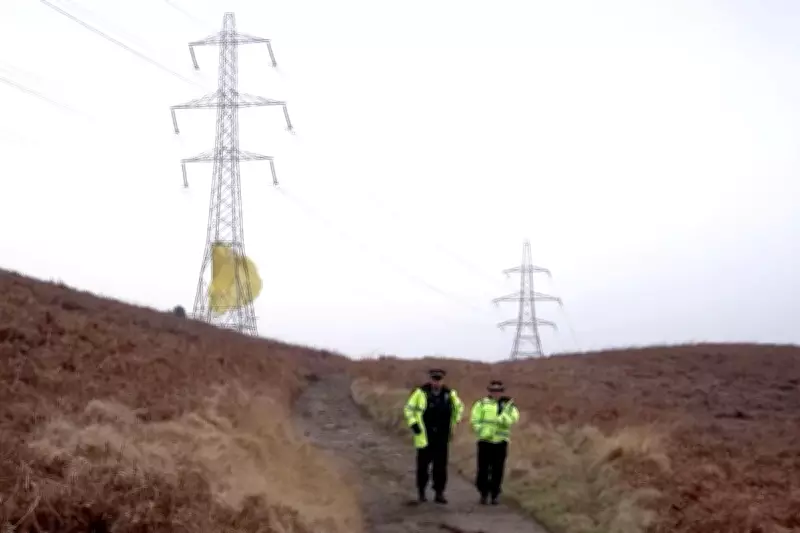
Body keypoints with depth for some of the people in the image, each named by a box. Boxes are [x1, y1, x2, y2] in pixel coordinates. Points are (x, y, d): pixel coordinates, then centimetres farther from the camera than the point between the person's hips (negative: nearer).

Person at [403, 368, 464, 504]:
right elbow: (408, 408, 1)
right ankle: (421, 491, 22)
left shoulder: (449, 393, 1)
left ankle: (439, 493, 9)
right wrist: (413, 424, -7)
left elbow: (459, 406, 21)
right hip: (425, 436, -2)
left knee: (440, 465, 2)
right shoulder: (421, 392, -10)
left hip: (442, 437, 2)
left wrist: (455, 422, 15)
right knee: (423, 464, 6)